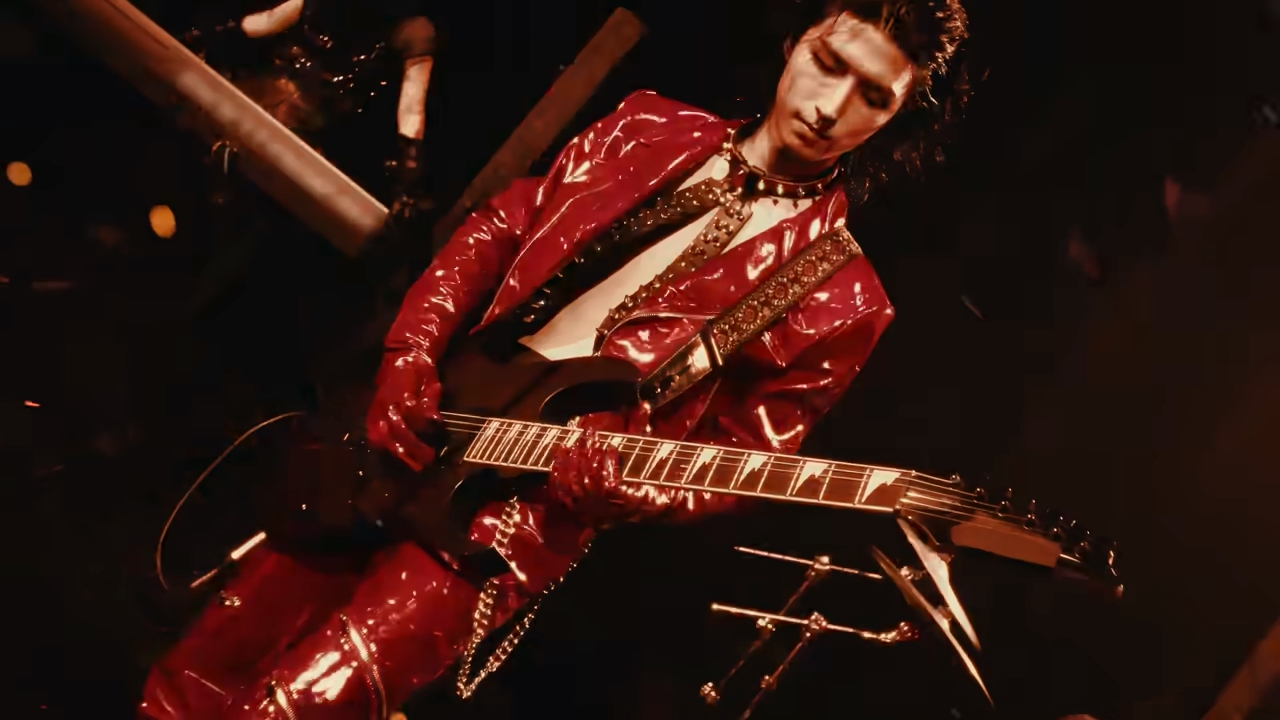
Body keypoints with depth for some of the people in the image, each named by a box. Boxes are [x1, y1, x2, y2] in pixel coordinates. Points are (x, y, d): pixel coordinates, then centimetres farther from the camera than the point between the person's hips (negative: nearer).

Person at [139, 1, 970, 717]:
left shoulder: (836, 301, -8)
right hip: (417, 428, 5)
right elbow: (494, 231, 9)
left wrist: (620, 481, -23)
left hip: (534, 505, -4)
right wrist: (410, 359, -4)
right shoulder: (651, 130, 4)